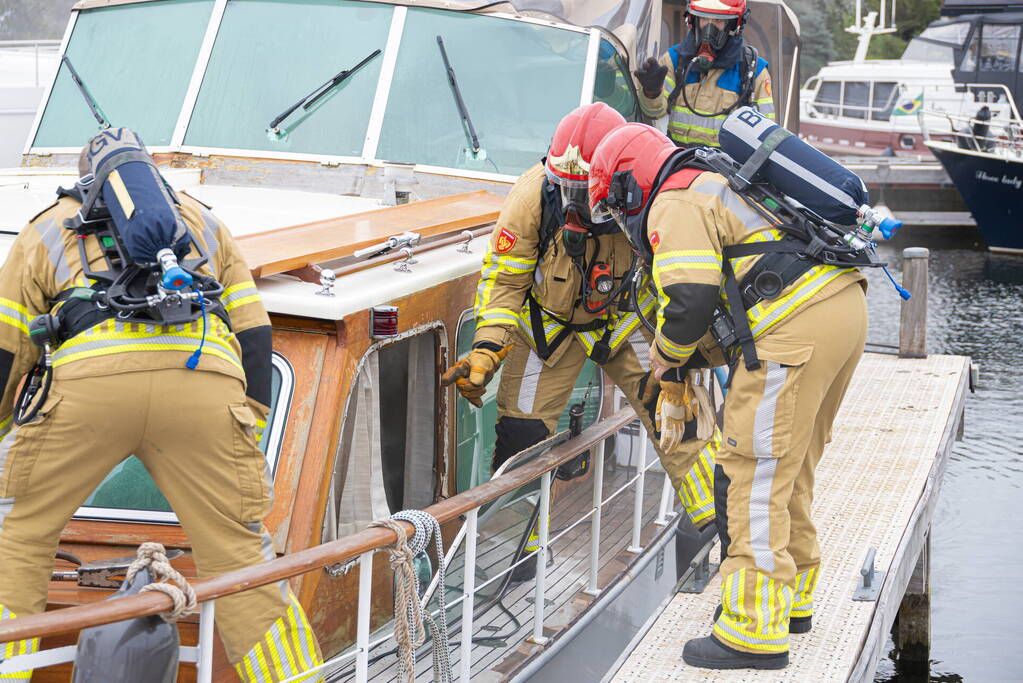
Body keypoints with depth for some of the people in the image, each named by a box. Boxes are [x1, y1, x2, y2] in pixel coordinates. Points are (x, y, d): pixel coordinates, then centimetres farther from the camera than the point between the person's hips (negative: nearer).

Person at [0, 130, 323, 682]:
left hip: (92, 384, -1)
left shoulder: (48, 228, 30)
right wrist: (248, 438, 28)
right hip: (206, 384, 2)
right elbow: (254, 333, 26)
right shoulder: (201, 222, 35)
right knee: (239, 558, 7)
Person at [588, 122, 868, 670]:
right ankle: (790, 599, 33)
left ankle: (756, 632, -3)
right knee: (790, 466, 21)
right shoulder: (719, 184, 27)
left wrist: (665, 356, 3)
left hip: (797, 328, -10)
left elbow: (691, 301, -15)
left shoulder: (675, 205, -4)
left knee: (753, 472, -5)